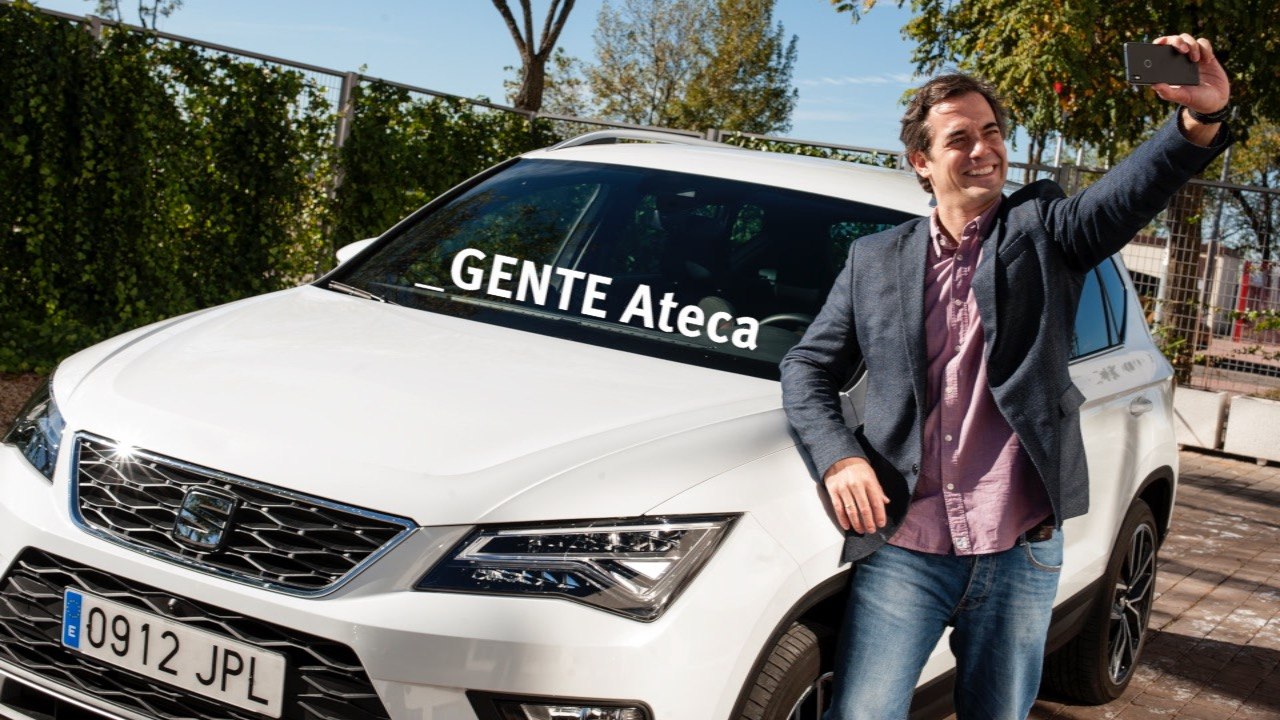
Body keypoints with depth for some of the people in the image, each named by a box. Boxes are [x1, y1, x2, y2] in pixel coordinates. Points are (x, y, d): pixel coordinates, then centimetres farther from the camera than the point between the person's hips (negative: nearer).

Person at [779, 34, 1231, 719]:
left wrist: (1201, 118, -35)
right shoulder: (875, 260, 7)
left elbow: (1128, 194, -16)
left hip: (1022, 556, 0)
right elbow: (806, 367, 9)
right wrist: (838, 457, -9)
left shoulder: (1040, 228, 4)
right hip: (903, 553, 0)